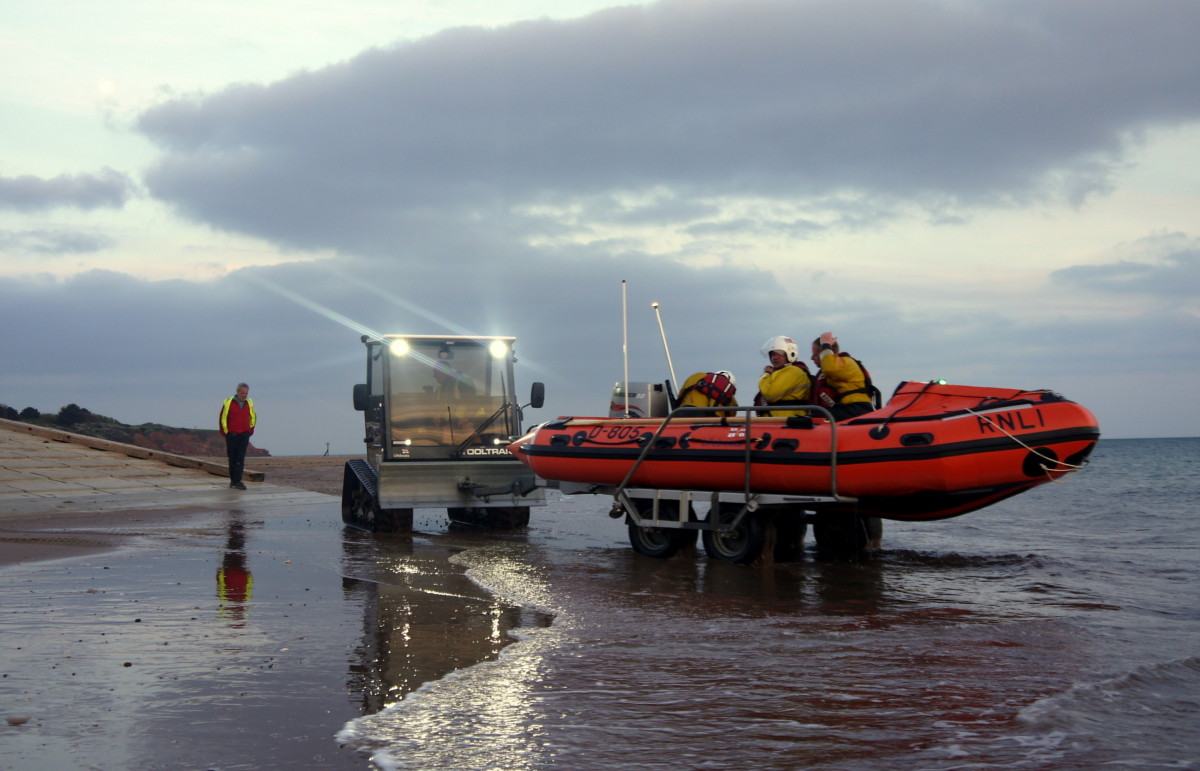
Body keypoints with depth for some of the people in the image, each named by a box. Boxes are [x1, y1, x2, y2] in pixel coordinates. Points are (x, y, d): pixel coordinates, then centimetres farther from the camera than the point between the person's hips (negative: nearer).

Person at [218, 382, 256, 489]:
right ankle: (233, 480, 16)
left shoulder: (249, 403, 6)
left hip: (244, 435, 2)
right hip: (231, 435, -2)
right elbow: (222, 419, 1)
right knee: (232, 458, 6)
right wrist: (225, 432, 1)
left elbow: (253, 417, 20)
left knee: (240, 459, -8)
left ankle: (236, 481, -12)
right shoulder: (228, 403, -5)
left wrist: (250, 430, 12)